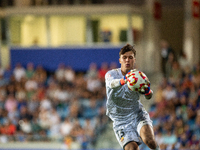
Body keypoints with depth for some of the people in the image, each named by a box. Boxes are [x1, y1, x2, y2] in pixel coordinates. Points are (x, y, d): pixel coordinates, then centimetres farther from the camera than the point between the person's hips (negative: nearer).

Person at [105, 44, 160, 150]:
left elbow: (148, 96, -8)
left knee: (149, 141, -27)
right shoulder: (111, 74, -5)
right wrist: (123, 80, -52)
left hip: (138, 115, 1)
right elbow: (111, 83, -30)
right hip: (120, 121, -1)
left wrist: (147, 91, -33)